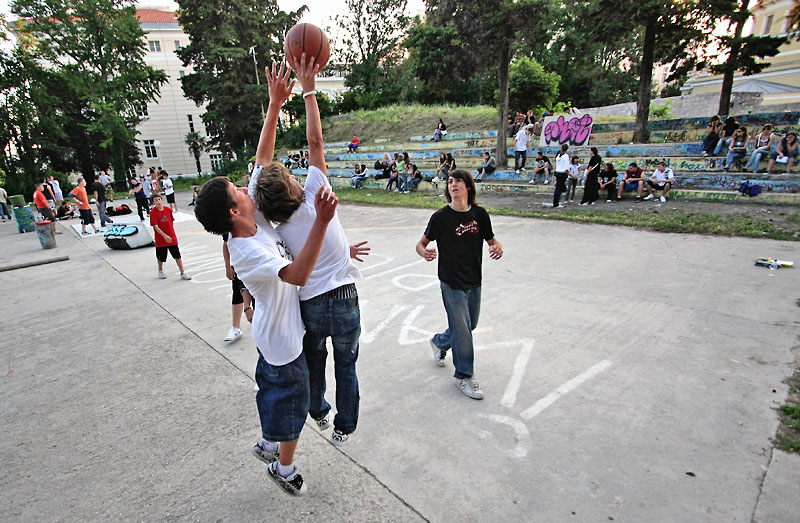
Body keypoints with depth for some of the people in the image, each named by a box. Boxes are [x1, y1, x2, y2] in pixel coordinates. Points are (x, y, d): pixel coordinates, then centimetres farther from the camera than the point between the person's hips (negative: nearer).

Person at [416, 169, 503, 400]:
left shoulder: (479, 214, -2)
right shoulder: (441, 216, -12)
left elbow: (491, 239, 8)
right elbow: (421, 244, -6)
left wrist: (497, 248, -15)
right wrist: (425, 252, -30)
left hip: (474, 282, 5)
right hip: (452, 284, -5)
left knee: (470, 325, 20)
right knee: (462, 331, 0)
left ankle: (439, 342, 48)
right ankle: (464, 376, 21)